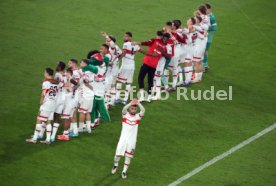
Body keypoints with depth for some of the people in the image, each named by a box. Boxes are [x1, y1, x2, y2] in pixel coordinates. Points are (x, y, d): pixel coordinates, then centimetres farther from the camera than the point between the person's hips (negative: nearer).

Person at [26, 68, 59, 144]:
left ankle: (34, 138, 2)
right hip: (53, 104, 7)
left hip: (46, 103, -7)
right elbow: (57, 93, 6)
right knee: (48, 121, 12)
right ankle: (48, 139, 11)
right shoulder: (56, 82, 7)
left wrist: (41, 101, -3)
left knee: (39, 120, 0)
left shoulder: (46, 82, -12)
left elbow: (43, 94, -16)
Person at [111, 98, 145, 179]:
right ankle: (116, 165, 31)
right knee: (118, 154, 1)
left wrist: (138, 103, -25)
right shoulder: (125, 114, -2)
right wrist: (131, 103, -31)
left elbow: (143, 110, -19)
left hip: (132, 140, 1)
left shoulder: (137, 116, -1)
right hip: (123, 138, -1)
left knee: (128, 156, 5)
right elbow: (124, 109, -24)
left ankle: (124, 171, 17)